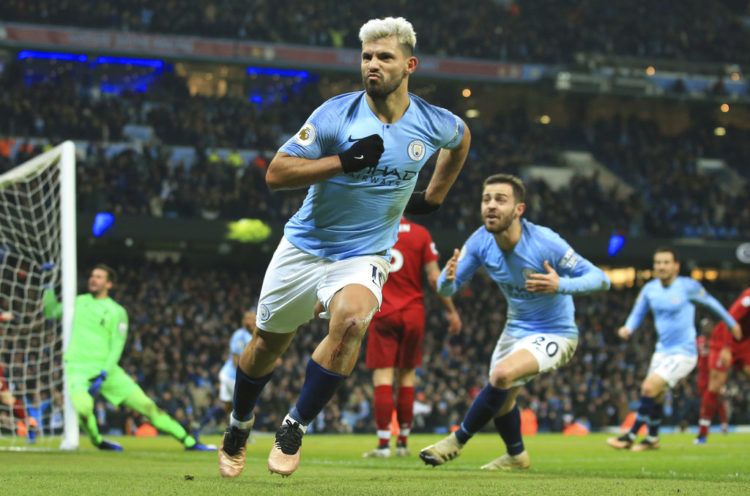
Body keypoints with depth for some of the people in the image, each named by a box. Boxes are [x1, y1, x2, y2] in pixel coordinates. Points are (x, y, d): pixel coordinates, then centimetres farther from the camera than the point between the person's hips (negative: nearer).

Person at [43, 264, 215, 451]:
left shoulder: (117, 311, 3)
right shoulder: (79, 302, 12)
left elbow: (116, 347, -3)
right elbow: (51, 311, 21)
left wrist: (103, 375, -16)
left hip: (105, 368, 0)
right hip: (77, 368, 0)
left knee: (146, 404, -5)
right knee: (83, 408, -31)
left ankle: (190, 442, 2)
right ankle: (97, 441, 0)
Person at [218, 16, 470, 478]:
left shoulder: (433, 123, -7)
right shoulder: (337, 114, -15)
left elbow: (462, 137, 20)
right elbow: (276, 173, -17)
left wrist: (433, 197, 17)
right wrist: (344, 160, -27)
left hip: (364, 256, 0)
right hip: (305, 246, 0)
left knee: (351, 320, -31)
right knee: (269, 341, 11)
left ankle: (295, 429, -16)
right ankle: (240, 426, 41)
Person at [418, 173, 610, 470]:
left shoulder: (545, 242, -29)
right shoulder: (481, 242, -14)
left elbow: (600, 279, -26)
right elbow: (446, 288, -9)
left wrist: (561, 285, -45)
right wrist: (448, 278, -34)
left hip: (554, 333, -6)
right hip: (516, 329, 6)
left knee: (502, 374, -29)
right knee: (501, 401, 19)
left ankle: (458, 440, -11)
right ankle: (516, 456, 48)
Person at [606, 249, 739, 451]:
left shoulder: (687, 286, -12)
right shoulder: (650, 289, 2)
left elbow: (710, 302, 3)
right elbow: (637, 313, 12)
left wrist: (731, 323, 16)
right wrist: (628, 328, -11)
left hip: (683, 353, -6)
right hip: (662, 350, 6)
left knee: (649, 388, -16)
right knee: (656, 395, 10)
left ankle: (630, 437, -9)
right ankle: (652, 439, 30)